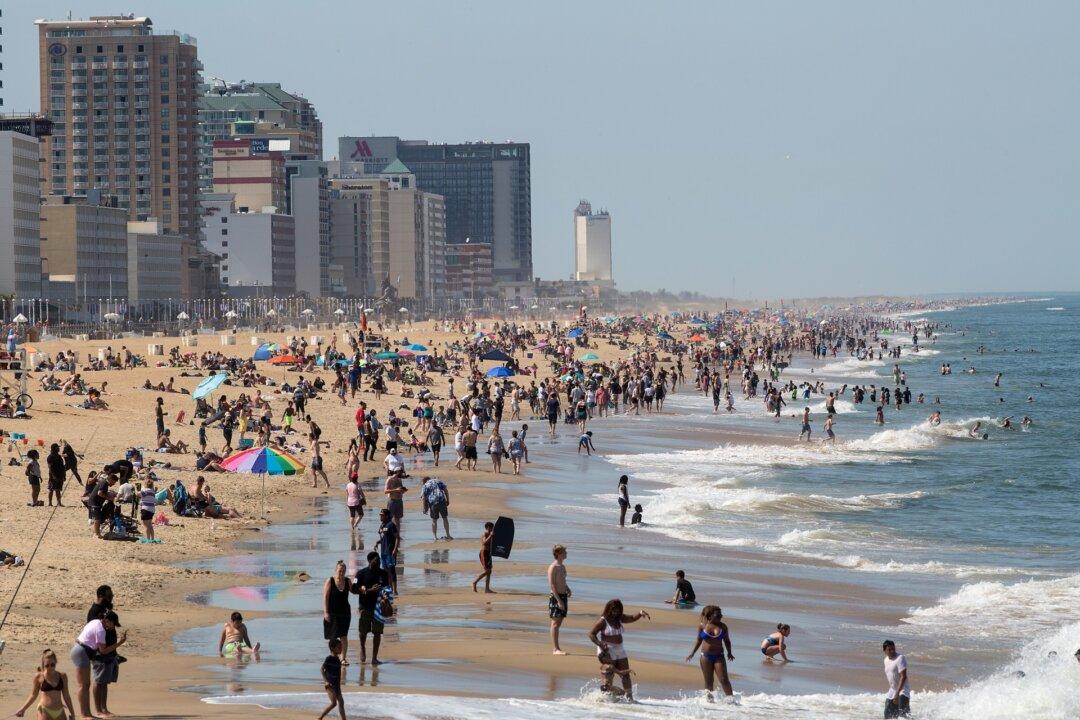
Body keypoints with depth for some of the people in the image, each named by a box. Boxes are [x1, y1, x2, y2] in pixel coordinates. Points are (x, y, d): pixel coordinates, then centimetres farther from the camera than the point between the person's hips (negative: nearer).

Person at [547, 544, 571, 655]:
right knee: (555, 623, -7)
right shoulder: (553, 567, -13)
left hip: (563, 596, 8)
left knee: (559, 623, 10)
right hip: (555, 596, -8)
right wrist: (559, 600, -22)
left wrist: (567, 589, 7)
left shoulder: (563, 567, 14)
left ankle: (555, 648, 14)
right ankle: (555, 649, -7)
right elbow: (552, 585, -17)